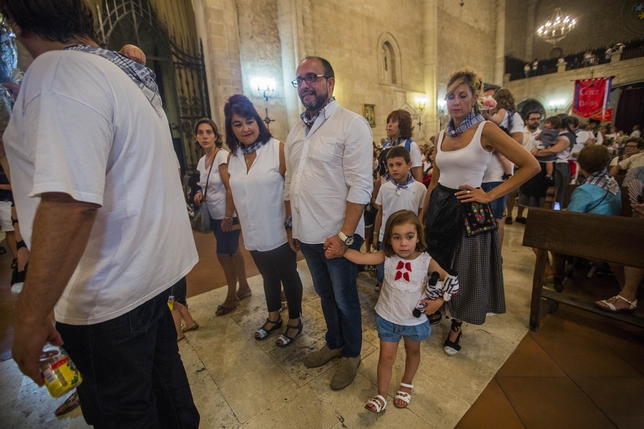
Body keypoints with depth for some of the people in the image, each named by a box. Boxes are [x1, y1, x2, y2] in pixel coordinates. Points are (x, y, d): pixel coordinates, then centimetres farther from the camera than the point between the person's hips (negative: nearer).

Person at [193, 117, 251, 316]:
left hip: (227, 215, -8)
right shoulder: (202, 161, 10)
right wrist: (200, 193, 0)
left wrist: (228, 216, -20)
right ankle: (244, 287, 31)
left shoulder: (222, 156, -15)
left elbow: (230, 188, -19)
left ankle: (231, 297, 18)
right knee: (232, 252, 15)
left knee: (224, 254, 0)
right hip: (214, 215, 8)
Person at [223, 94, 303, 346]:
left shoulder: (278, 148, -13)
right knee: (268, 276, 23)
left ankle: (294, 321, 35)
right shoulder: (232, 156, 4)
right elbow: (234, 192, 14)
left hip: (278, 232, -5)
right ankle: (273, 317, 45)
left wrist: (292, 224, -15)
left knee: (288, 276, 12)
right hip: (253, 235, 5)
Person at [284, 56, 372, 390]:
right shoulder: (296, 131, 11)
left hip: (338, 235, -6)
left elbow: (360, 186, -16)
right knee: (325, 294, 23)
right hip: (307, 235, 6)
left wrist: (344, 235, -20)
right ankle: (334, 343, 47)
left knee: (345, 298, 13)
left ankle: (352, 354, 38)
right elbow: (291, 182, 13)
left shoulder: (351, 124, -10)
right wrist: (292, 225, 12)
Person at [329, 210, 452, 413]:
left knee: (412, 352, 26)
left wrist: (438, 301, -18)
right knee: (386, 357, 12)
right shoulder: (387, 257, -20)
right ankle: (381, 396, 34)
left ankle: (406, 385, 55)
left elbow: (447, 279, -9)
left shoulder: (426, 261, -20)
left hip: (415, 319, 1)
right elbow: (361, 257, -30)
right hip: (388, 318, -1)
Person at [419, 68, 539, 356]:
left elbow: (531, 165, -10)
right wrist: (421, 216, 11)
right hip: (439, 207, 5)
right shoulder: (443, 135, 8)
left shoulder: (485, 130, -9)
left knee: (464, 272, 9)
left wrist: (490, 195, -14)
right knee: (436, 266, 15)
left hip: (467, 210, -5)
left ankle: (456, 326, 32)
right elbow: (435, 181, 12)